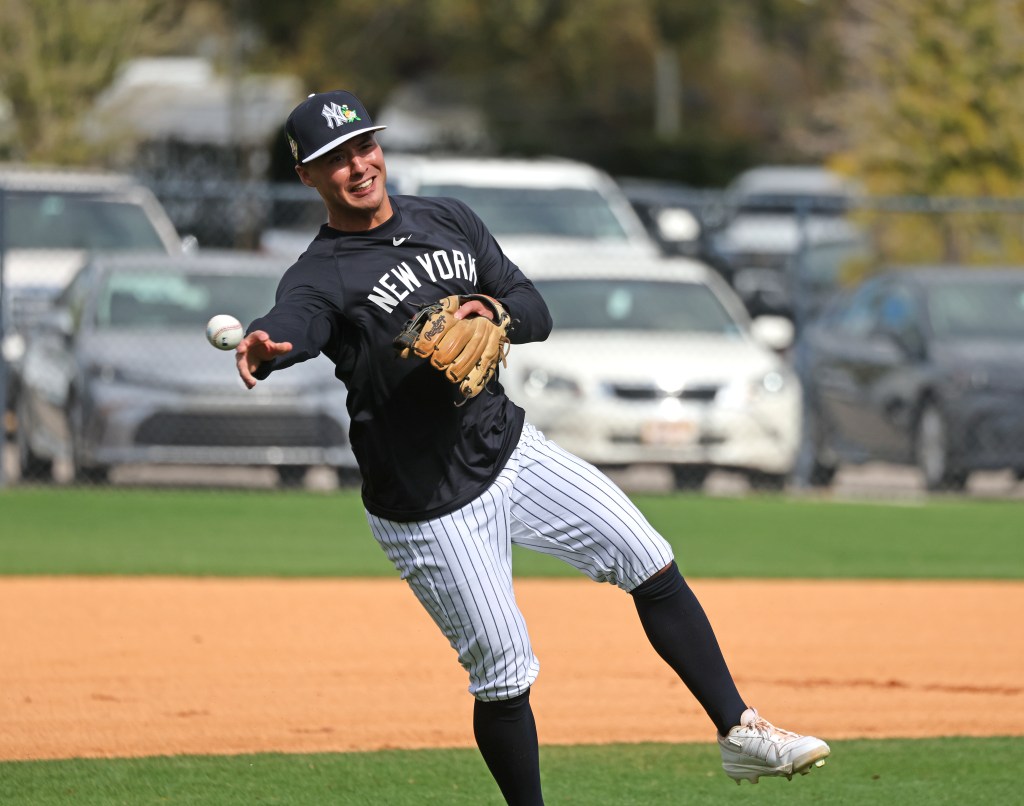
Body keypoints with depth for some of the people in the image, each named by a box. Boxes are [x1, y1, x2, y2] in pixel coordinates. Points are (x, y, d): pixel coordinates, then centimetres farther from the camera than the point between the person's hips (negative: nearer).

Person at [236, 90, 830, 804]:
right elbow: (296, 319, -37)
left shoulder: (448, 220, 6)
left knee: (652, 568, 1)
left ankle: (740, 731, 10)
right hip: (430, 508, -6)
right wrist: (265, 347, -62)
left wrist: (490, 312, -16)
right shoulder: (321, 275, -13)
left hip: (509, 446, 6)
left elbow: (536, 311, 8)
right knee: (504, 675, -3)